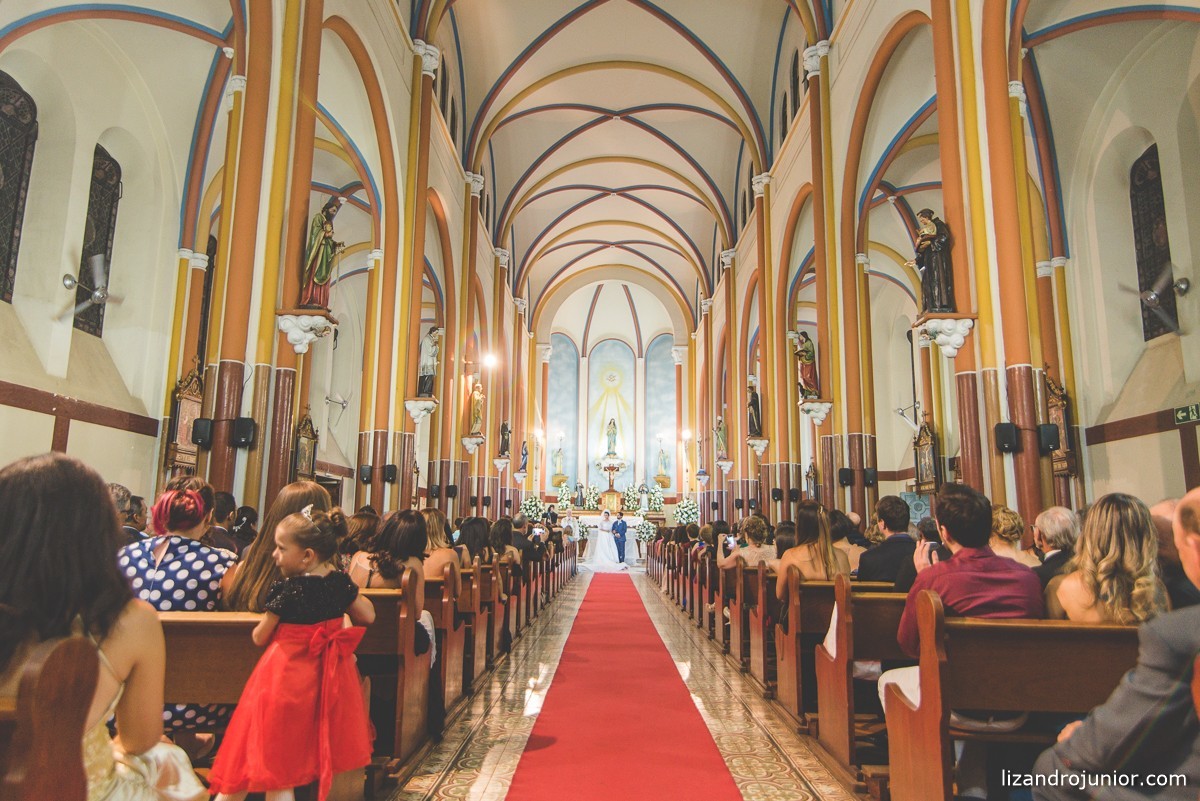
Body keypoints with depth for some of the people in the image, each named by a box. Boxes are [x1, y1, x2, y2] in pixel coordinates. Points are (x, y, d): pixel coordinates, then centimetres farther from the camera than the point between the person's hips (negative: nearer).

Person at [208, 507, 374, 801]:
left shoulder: (285, 590, -18)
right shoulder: (341, 582, -5)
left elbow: (259, 638, -6)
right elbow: (368, 616, 6)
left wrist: (261, 627, 16)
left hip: (286, 673, -4)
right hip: (330, 676, 5)